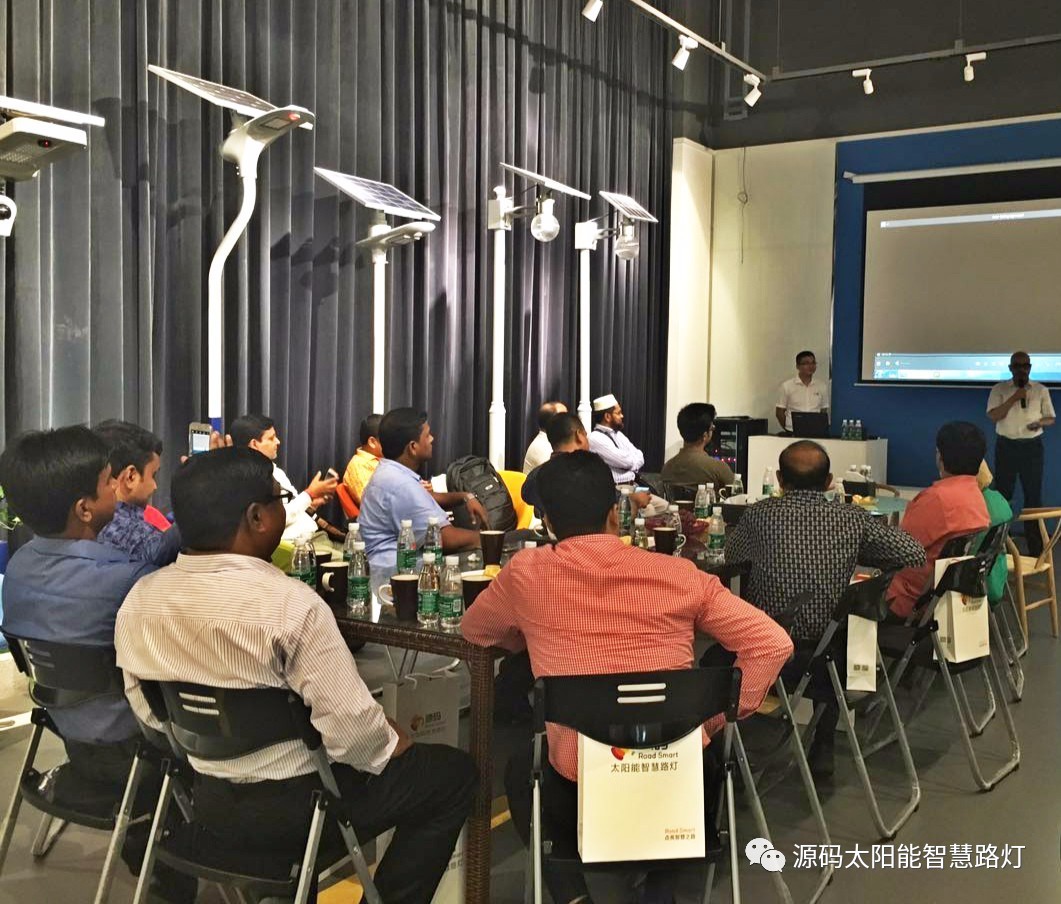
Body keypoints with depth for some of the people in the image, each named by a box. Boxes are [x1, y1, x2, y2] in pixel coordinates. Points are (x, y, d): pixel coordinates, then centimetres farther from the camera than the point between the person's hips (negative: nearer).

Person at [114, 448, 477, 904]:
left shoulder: (138, 600, -7)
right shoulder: (289, 603, -28)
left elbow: (149, 714, 5)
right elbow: (350, 730, -25)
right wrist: (392, 744, -4)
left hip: (205, 800, 7)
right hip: (294, 808, -7)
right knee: (454, 773, 10)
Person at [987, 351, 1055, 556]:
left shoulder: (1041, 390, 5)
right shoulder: (999, 389, 0)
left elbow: (1052, 418, 8)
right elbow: (993, 416, -11)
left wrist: (1041, 422, -14)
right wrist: (1014, 398, -19)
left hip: (1032, 447, 1)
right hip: (1006, 446, -1)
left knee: (1033, 495, 3)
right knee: (1003, 493, 4)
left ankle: (1035, 545, 10)